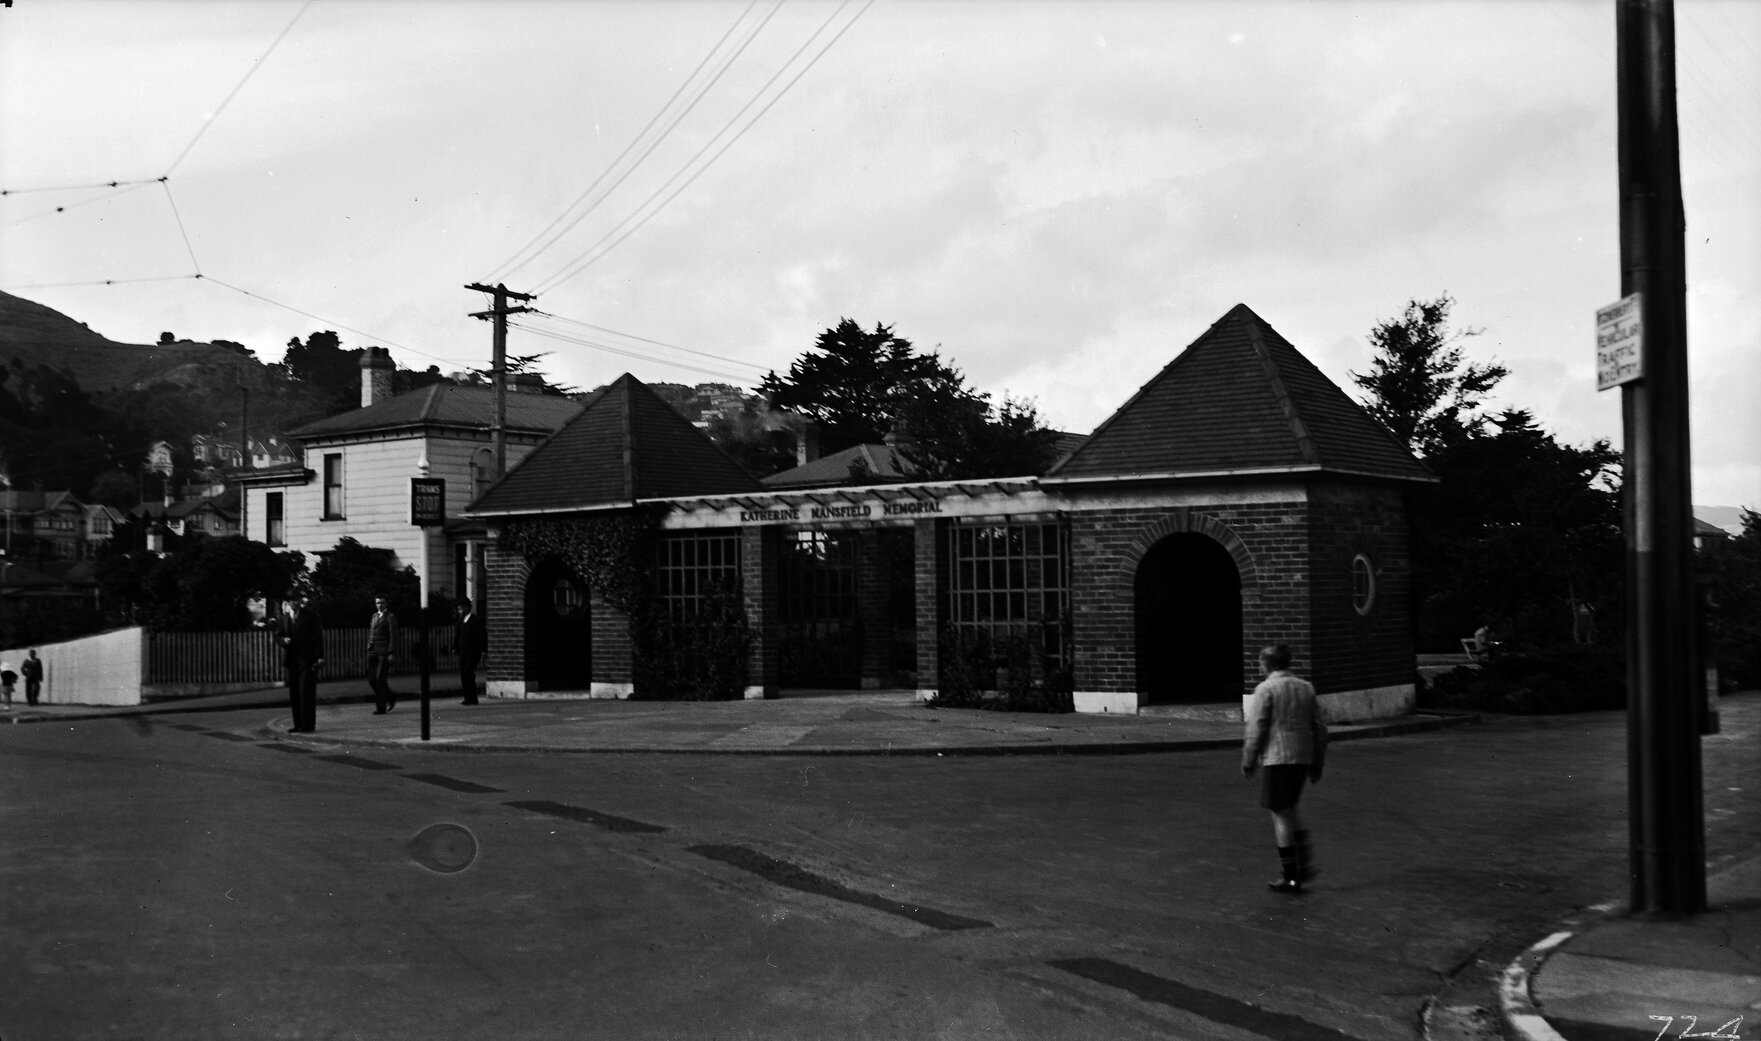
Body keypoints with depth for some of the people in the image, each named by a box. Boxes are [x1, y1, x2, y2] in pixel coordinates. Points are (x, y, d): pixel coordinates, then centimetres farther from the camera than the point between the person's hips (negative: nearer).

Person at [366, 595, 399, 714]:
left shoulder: (390, 617, -2)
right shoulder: (374, 616, 19)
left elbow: (394, 637, -7)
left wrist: (391, 653, -14)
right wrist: (369, 649, 15)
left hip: (384, 652, -6)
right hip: (373, 651, 6)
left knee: (380, 678, -9)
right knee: (372, 680, 2)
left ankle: (381, 707, -3)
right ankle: (391, 696, 21)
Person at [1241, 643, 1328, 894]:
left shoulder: (1265, 689, -8)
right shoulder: (1305, 688, 11)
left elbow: (1256, 729, -11)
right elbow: (1319, 729, 12)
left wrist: (1248, 762, -2)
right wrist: (1317, 764, 18)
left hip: (1276, 759, -6)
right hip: (1303, 758, 6)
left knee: (1281, 815, 1)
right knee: (1289, 811, 21)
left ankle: (1290, 877, 3)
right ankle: (1305, 864, 10)